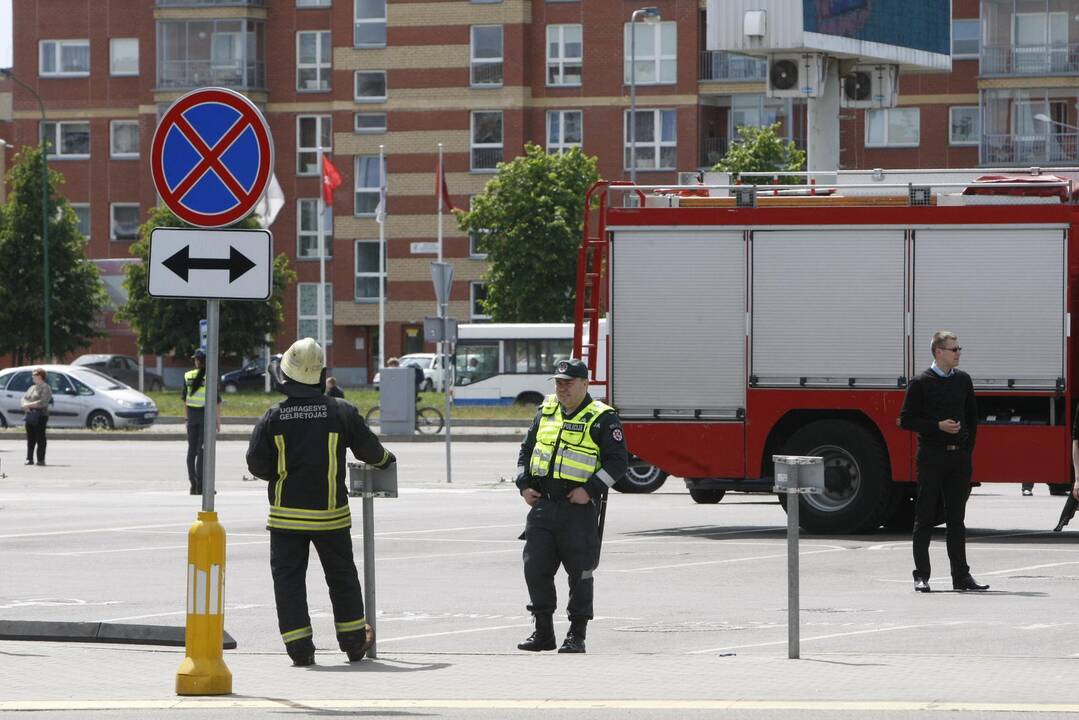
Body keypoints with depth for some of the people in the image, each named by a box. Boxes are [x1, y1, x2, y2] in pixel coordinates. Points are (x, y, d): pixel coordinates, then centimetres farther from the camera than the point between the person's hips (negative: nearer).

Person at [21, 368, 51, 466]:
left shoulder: (46, 388, -4)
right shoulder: (32, 388, 22)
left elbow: (43, 402, -16)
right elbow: (24, 398, 16)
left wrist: (29, 405, -15)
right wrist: (25, 405, -7)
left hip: (40, 415, -7)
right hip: (30, 416, 7)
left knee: (40, 437, -8)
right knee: (30, 438, 4)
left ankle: (41, 459, -7)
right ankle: (29, 459, 7)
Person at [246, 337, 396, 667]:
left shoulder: (273, 417, -7)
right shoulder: (341, 412, -7)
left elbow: (256, 463, -6)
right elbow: (368, 448, 3)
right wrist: (385, 459, 26)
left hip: (286, 514, -1)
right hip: (330, 512, 1)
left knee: (288, 578, 6)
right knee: (342, 577, 16)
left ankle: (300, 648, 0)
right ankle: (354, 642, 24)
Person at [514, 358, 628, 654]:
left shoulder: (602, 419, -4)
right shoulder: (546, 412, 13)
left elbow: (617, 460, -8)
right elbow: (526, 449, 20)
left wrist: (590, 490, -16)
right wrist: (524, 485, 7)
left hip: (579, 508, -5)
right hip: (542, 505, 5)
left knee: (579, 573, 0)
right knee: (535, 567, 2)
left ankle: (577, 635, 8)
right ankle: (543, 632, 11)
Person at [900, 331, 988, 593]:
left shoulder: (963, 380, 10)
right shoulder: (921, 383, -4)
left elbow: (972, 416, 18)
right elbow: (906, 420, -5)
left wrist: (968, 448, 9)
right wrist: (938, 426, -15)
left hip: (959, 456, 4)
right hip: (932, 456, -4)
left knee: (956, 519, 6)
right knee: (925, 517, 0)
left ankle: (961, 576, 7)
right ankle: (921, 576, 4)